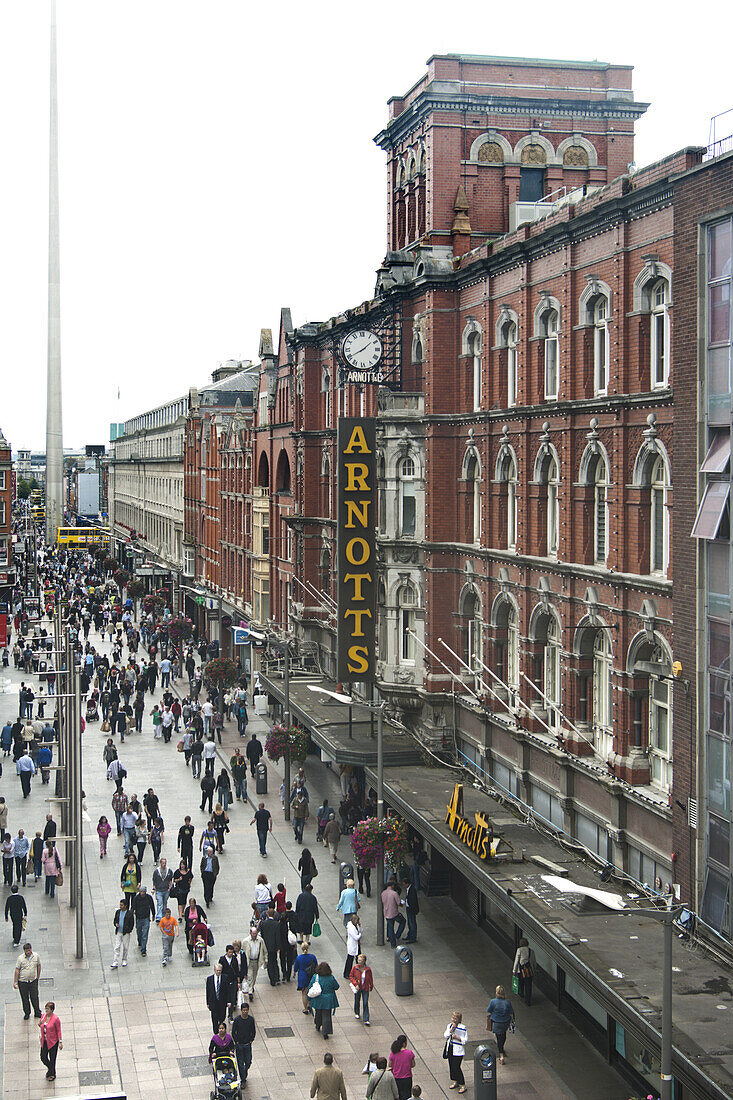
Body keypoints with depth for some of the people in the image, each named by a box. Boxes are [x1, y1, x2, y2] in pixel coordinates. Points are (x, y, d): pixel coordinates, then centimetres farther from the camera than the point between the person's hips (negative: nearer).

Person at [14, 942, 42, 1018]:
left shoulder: (36, 956, -5)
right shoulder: (20, 958, -12)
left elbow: (39, 966, 9)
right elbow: (17, 970, -8)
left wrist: (37, 977, 11)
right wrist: (15, 982, -9)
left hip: (33, 981, 1)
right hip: (22, 981, -1)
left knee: (35, 998, 7)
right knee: (25, 999, 9)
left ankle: (37, 1013, 23)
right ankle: (27, 1013, 27)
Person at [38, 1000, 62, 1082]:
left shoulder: (55, 1019, -19)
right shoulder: (44, 1015, -3)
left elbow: (58, 1031, -12)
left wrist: (60, 1042, -13)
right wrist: (40, 1024, -11)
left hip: (53, 1041, -6)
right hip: (44, 1041, 6)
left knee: (52, 1058, 8)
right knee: (43, 1057, 11)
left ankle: (52, 1074, 30)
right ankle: (50, 1068, 41)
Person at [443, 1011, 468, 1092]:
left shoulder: (462, 1028, -12)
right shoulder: (449, 1026, 4)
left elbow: (465, 1040, -9)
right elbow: (445, 1036, -4)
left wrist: (457, 1037, -21)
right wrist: (451, 1029, -16)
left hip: (458, 1051, -6)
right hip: (450, 1049, 6)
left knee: (456, 1067, -8)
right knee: (451, 1066, 13)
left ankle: (463, 1085, 3)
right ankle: (455, 1082, 32)